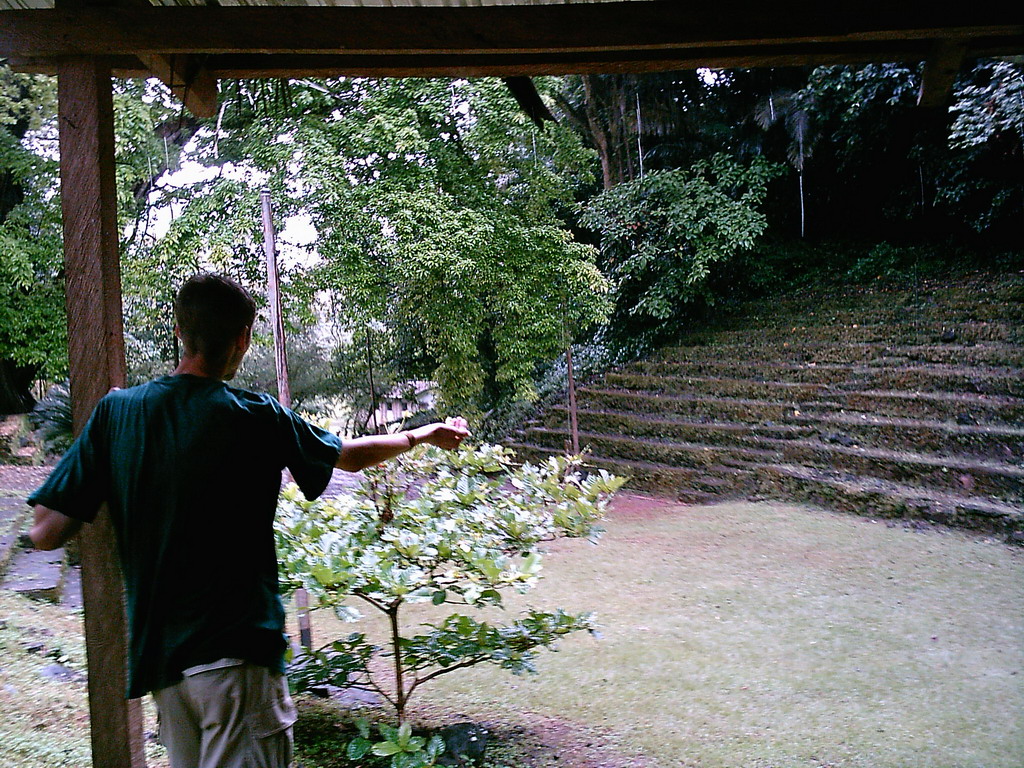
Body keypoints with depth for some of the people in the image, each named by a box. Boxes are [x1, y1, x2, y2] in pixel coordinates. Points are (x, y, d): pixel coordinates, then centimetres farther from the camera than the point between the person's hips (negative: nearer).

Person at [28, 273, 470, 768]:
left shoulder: (116, 411, -2)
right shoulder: (255, 418, -10)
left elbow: (46, 533, -2)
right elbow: (351, 456, 6)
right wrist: (423, 435, 24)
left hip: (155, 652, 5)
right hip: (236, 653, -5)